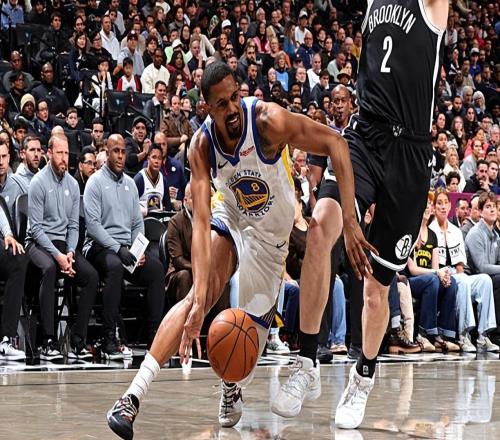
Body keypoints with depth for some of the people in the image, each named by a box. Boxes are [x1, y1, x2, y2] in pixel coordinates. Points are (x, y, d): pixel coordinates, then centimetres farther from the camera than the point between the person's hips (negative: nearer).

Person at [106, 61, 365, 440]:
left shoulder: (270, 121, -32)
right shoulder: (202, 146, -24)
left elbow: (335, 144, -24)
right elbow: (201, 224, -30)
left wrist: (350, 220, -31)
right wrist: (199, 301, -42)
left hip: (273, 234, 0)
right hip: (231, 220, 1)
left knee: (255, 323, -4)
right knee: (199, 296, -22)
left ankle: (231, 388, 31)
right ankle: (134, 395, -25)